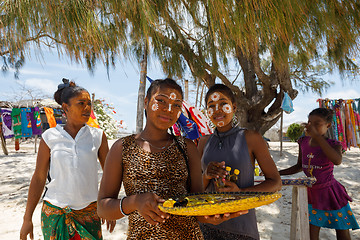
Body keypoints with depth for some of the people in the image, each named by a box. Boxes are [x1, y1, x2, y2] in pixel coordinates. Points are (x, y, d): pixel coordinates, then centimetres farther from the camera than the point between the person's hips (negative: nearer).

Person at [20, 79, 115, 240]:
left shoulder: (98, 136, -3)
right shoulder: (50, 137, -4)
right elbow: (38, 178, 1)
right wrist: (27, 218, 4)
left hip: (89, 211, 0)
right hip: (54, 212, 0)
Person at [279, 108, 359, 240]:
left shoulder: (334, 144, -13)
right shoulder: (303, 142, 0)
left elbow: (337, 160, -38)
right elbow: (299, 166, 12)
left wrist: (316, 135, -39)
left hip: (331, 194, -3)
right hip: (311, 193, 4)